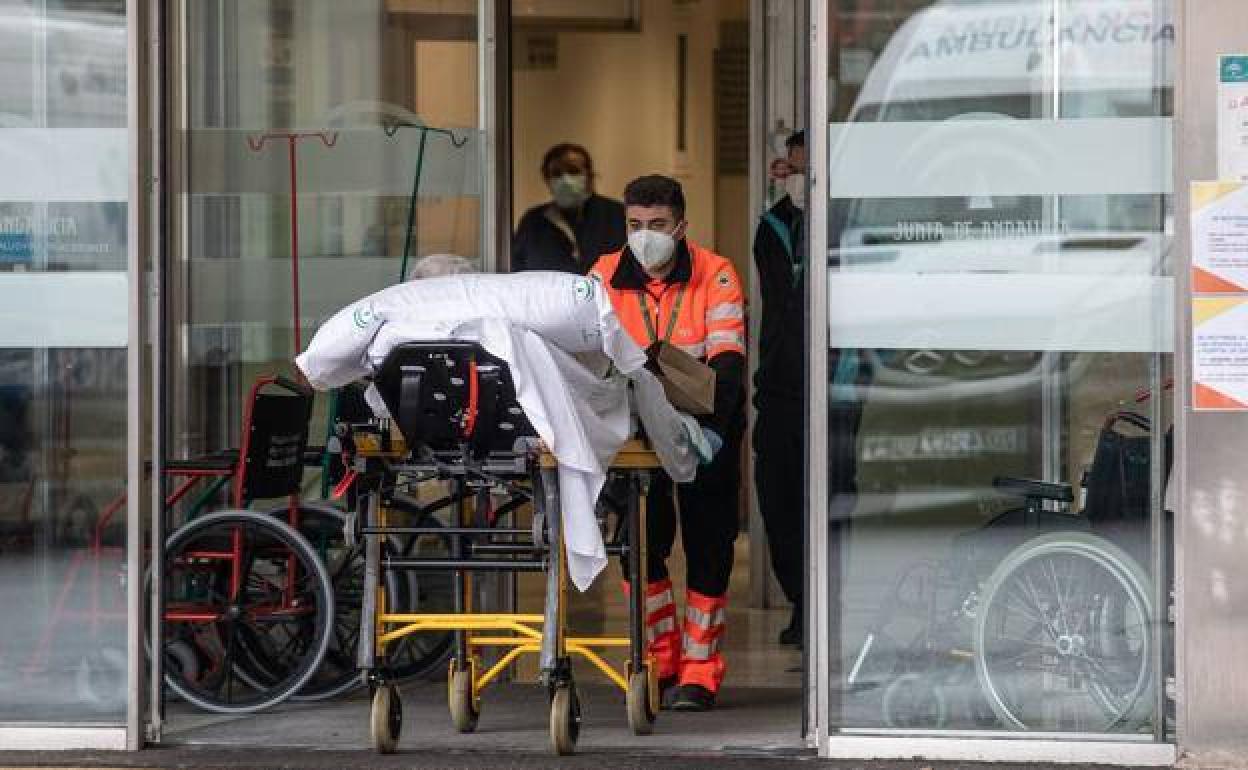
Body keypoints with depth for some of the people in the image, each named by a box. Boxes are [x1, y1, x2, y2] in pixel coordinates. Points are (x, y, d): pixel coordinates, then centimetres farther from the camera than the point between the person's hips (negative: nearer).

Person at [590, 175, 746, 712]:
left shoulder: (715, 276, -14)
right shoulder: (605, 277, -6)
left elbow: (728, 359, -23)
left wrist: (715, 428, -38)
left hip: (704, 430, -2)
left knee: (707, 548, -1)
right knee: (640, 546, 1)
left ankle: (700, 673, 7)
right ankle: (660, 662, 15)